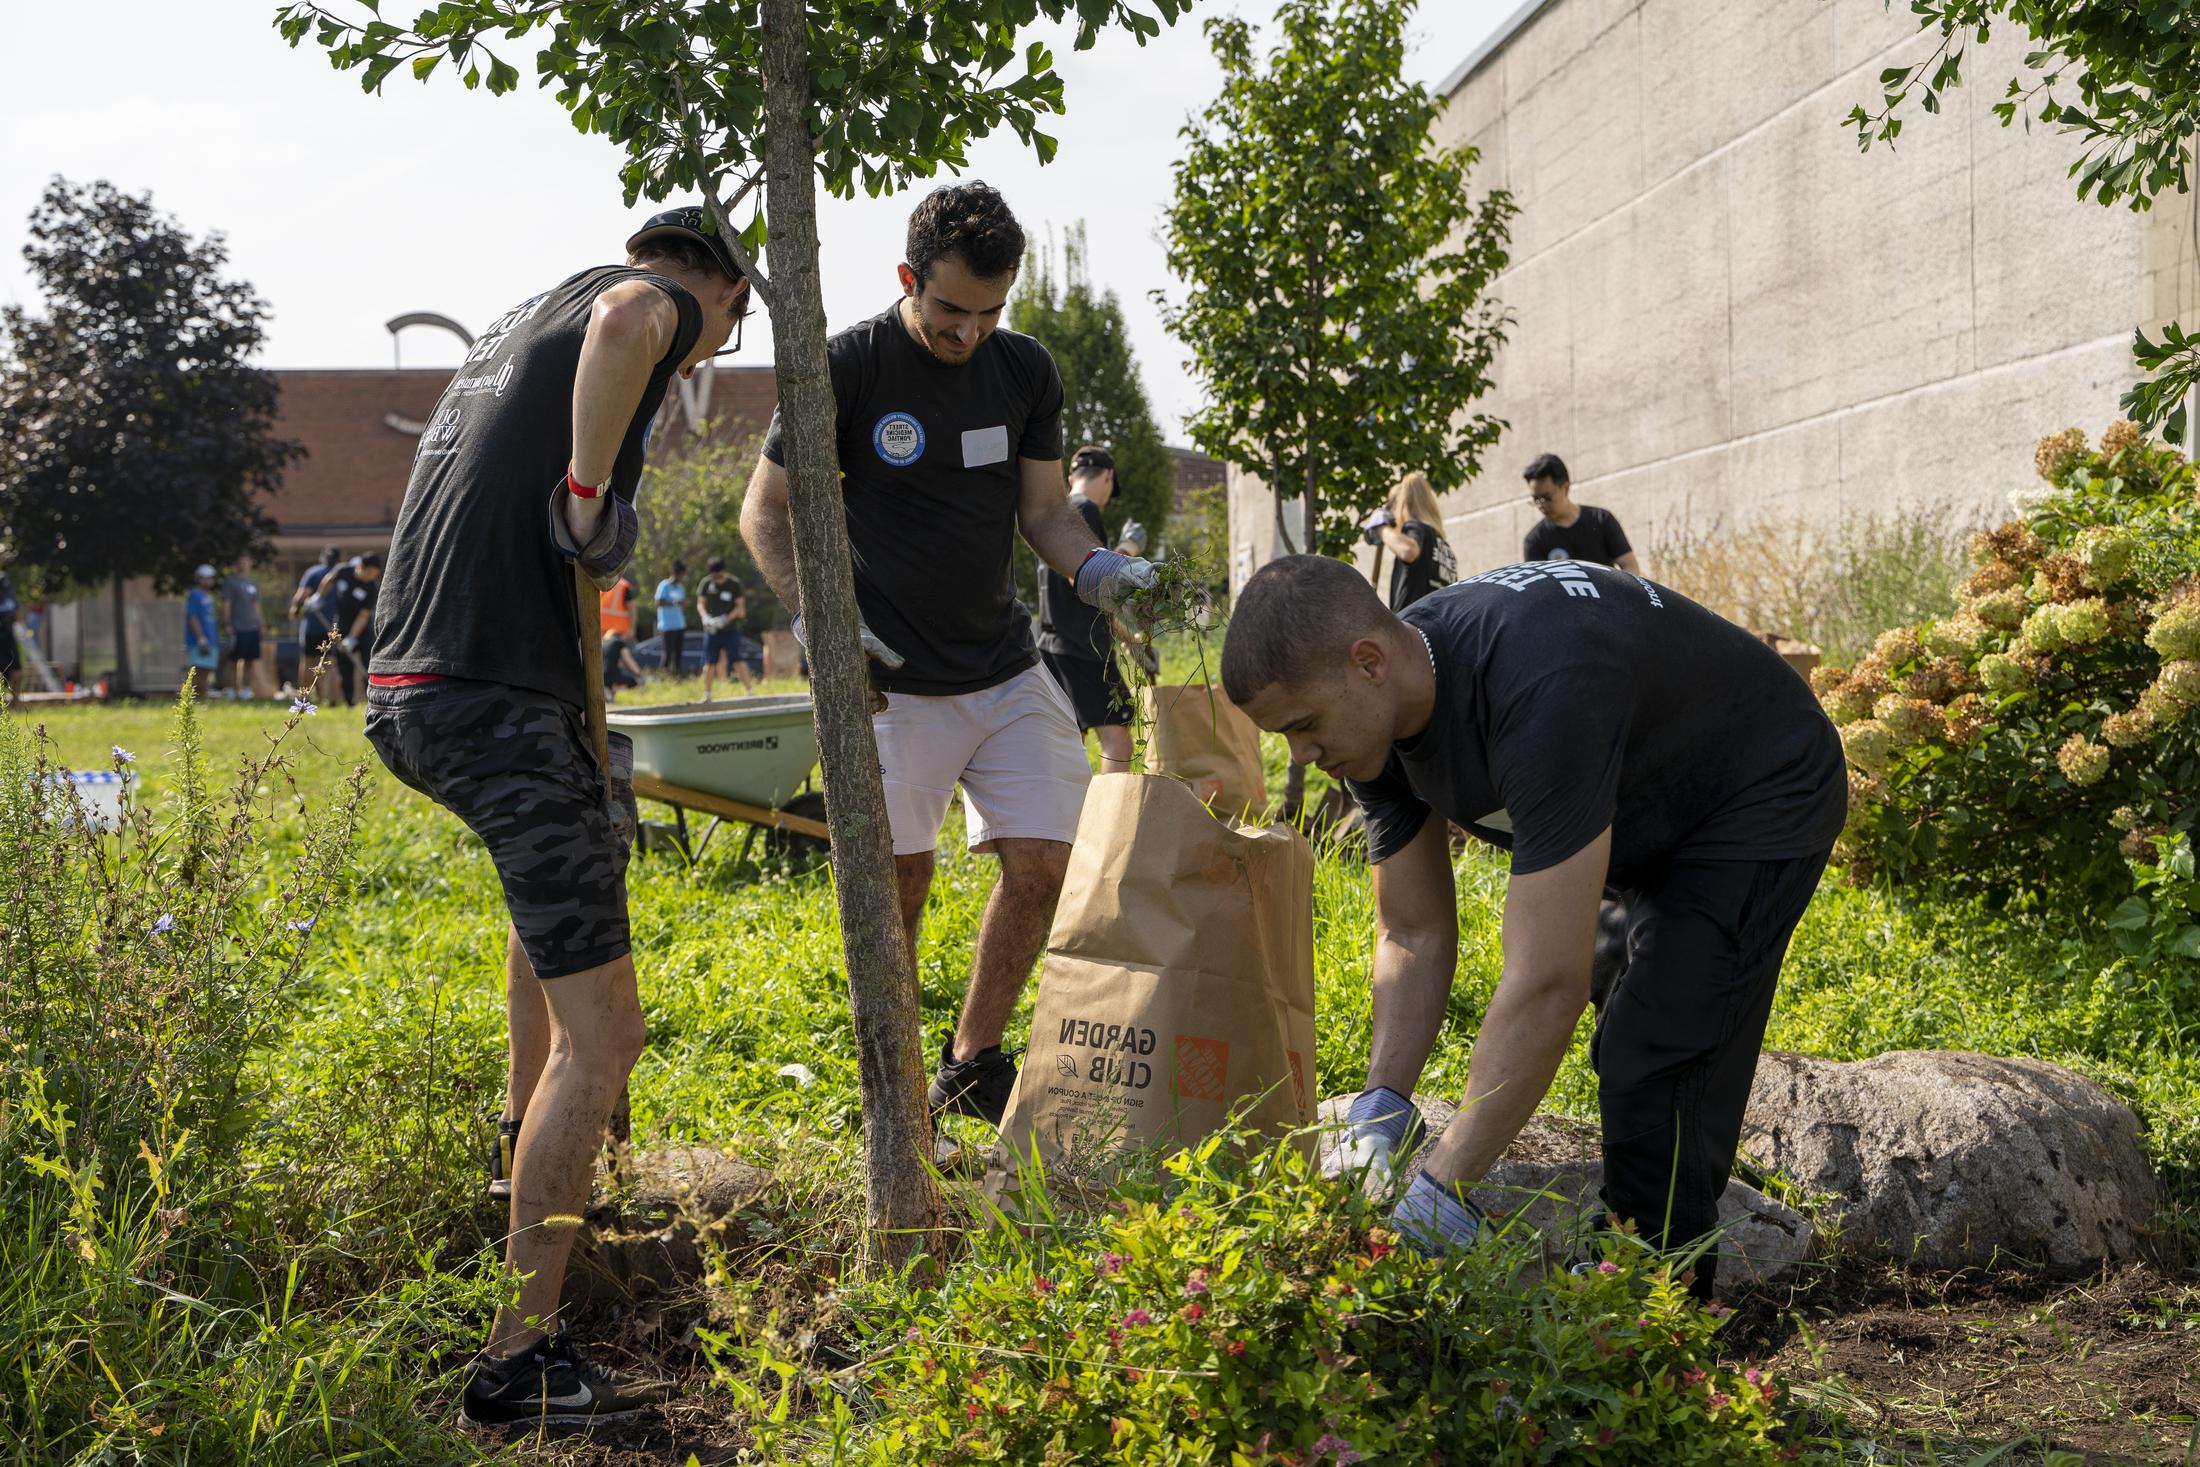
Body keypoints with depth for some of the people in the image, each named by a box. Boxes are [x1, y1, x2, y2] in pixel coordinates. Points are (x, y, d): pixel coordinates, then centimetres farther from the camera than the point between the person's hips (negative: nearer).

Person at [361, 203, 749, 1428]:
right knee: (604, 1038, -8)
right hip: (501, 699, -9)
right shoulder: (655, 302, 0)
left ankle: (526, 1128, 47)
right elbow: (622, 321, -28)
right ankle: (523, 1360, -8)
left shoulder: (530, 320, 26)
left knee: (575, 853, 39)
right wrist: (592, 488, -16)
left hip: (403, 693, 10)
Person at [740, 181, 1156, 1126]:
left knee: (1043, 861, -2)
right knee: (897, 880, -3)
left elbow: (1042, 507, 10)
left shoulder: (1025, 371, 4)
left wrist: (1094, 567, -12)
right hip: (891, 678, -4)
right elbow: (765, 513, -2)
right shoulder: (849, 367, -9)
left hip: (1007, 668, 4)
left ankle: (972, 1063, 16)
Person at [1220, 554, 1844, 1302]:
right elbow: (1415, 936, -8)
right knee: (1625, 1059, 20)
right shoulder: (1378, 708, -17)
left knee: (1658, 1079, -18)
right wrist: (1379, 1111, -22)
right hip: (1655, 817, 9)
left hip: (1761, 802, -9)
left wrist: (1440, 1194, -43)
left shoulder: (1540, 692, -44)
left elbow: (1549, 981, -46)